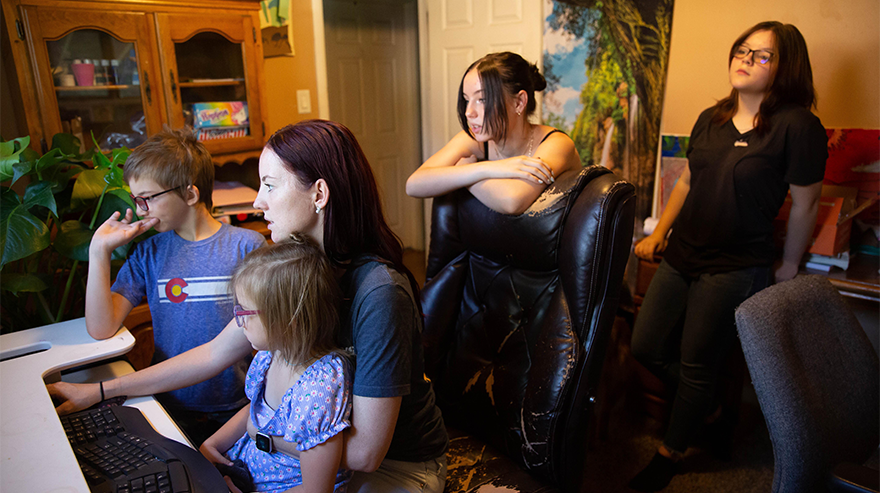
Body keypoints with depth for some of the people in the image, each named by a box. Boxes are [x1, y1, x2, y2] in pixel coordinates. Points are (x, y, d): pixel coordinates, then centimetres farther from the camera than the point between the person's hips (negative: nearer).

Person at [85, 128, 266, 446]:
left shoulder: (248, 246, -4)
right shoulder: (149, 253, 5)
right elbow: (101, 329, -3)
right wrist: (100, 251, -6)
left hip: (237, 407, -2)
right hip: (172, 409, 3)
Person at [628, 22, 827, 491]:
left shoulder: (799, 126, -12)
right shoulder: (710, 119, 7)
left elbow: (804, 205, -6)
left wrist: (788, 267, 1)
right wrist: (659, 232, 14)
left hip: (735, 269, -6)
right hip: (681, 257, 7)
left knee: (696, 363, 6)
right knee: (646, 346, 10)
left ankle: (670, 453, 30)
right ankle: (709, 410, 38)